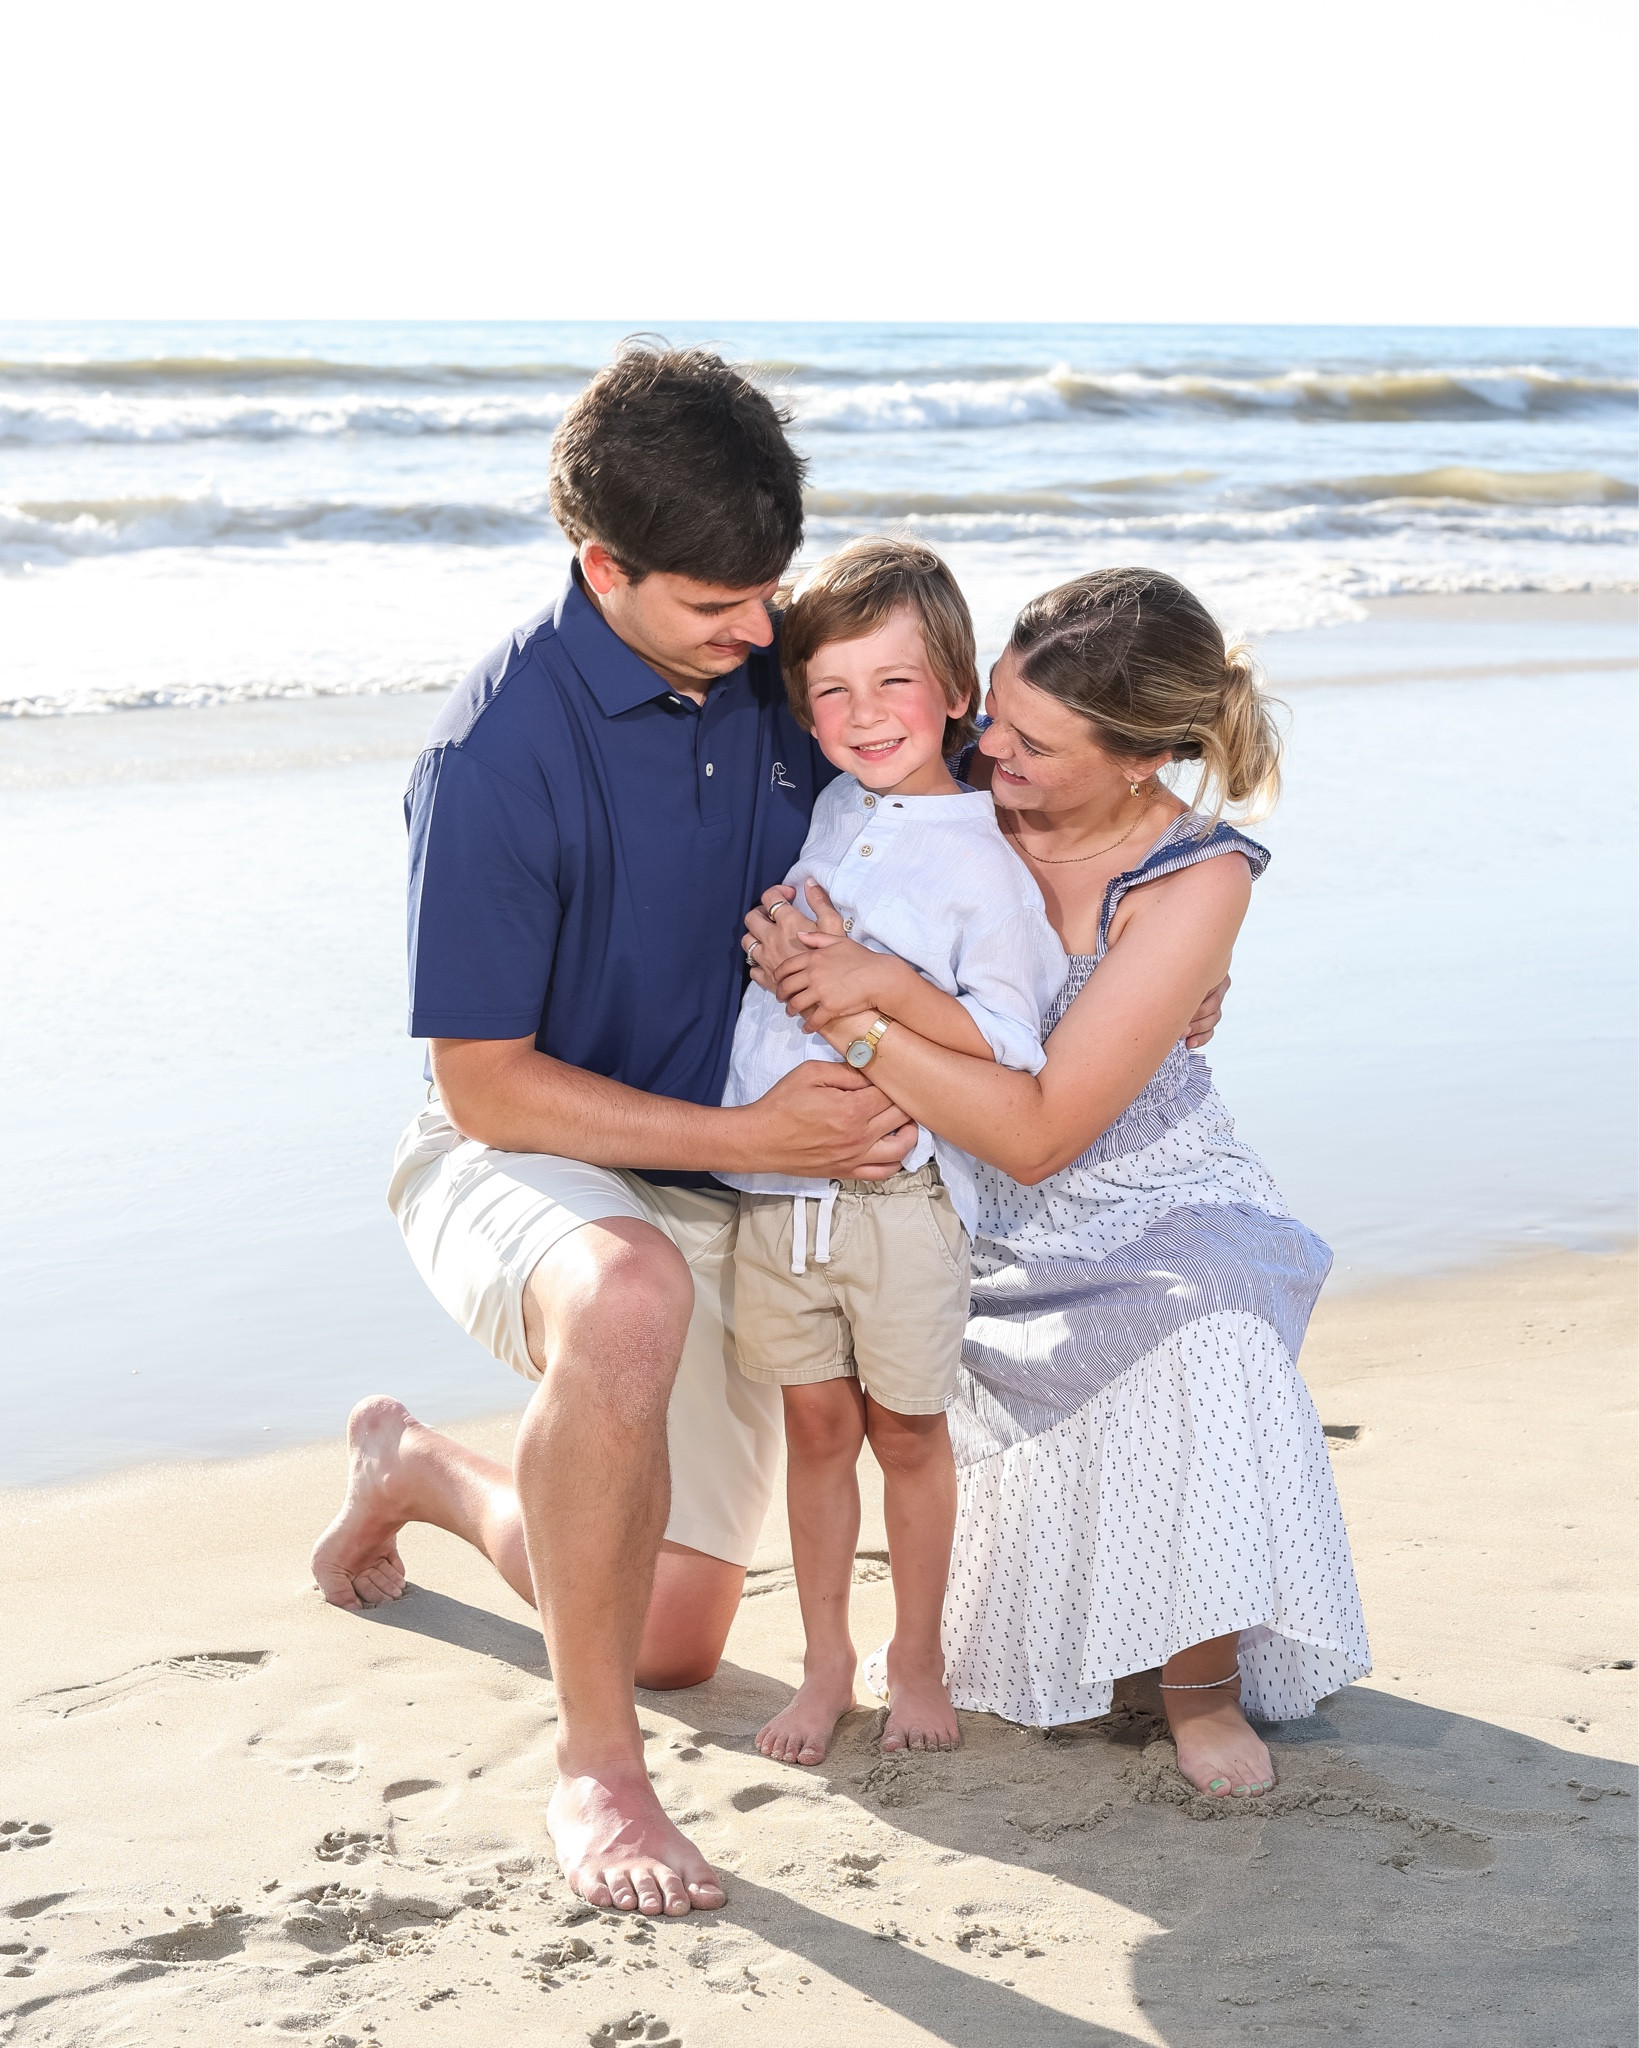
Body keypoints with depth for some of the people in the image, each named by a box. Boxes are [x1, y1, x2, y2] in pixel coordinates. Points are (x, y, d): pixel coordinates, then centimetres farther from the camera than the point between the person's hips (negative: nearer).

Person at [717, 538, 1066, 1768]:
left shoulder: (986, 859, -9)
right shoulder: (820, 813, 8)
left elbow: (1008, 1050, -14)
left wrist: (882, 981, -22)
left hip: (900, 1191, -4)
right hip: (774, 1182, 4)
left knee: (906, 1431, 9)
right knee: (816, 1425, 12)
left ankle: (918, 1658, 26)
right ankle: (827, 1661, 25)